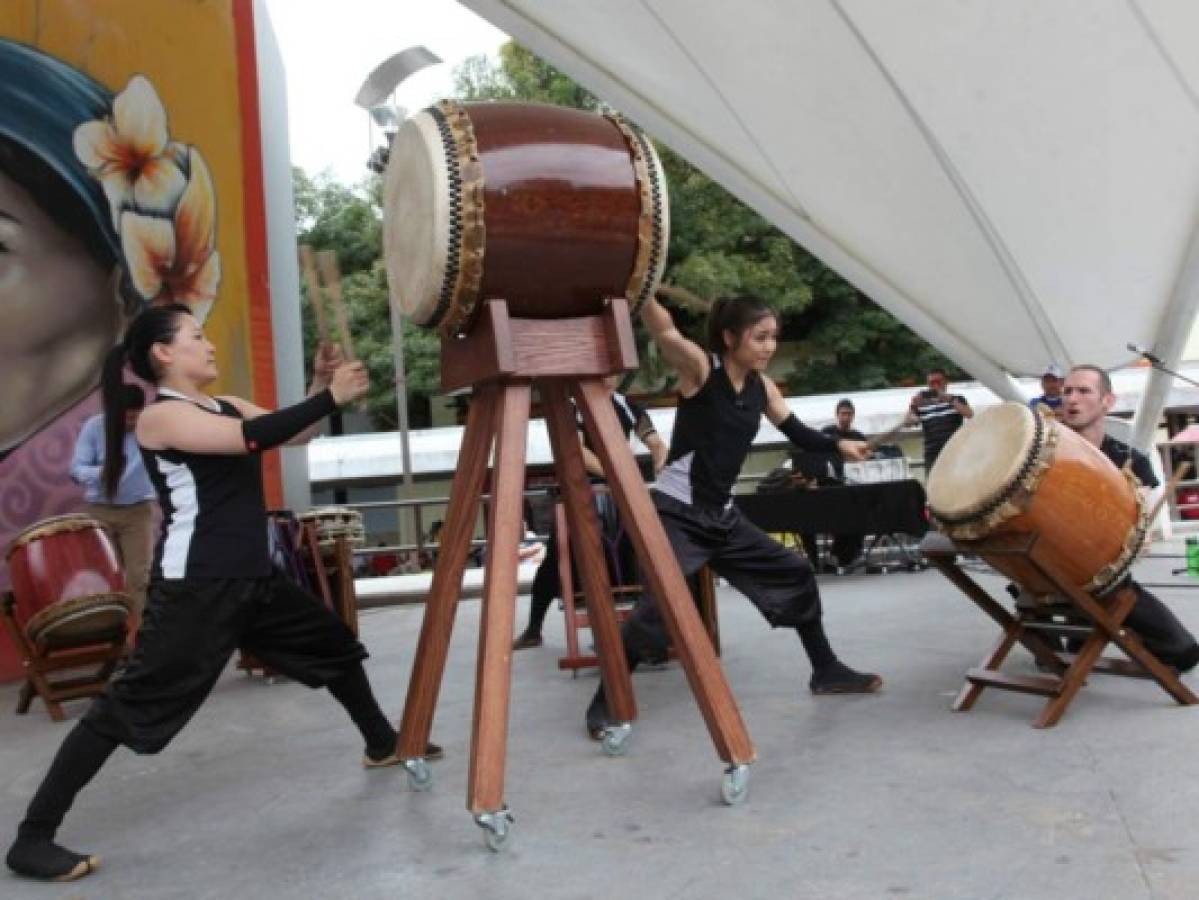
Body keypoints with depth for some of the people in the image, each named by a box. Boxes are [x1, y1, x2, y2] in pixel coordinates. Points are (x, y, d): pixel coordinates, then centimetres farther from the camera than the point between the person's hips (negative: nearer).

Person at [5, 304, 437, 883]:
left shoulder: (227, 406, 13)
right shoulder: (161, 416, -13)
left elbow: (298, 435, 13)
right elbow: (252, 439, -27)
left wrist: (322, 384, -2)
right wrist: (330, 397, -23)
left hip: (253, 580, 9)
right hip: (194, 589, -9)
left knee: (335, 644, 19)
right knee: (127, 706, -6)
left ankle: (382, 745, 40)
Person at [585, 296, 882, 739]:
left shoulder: (762, 386, 8)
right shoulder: (699, 367, -12)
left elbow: (797, 433, 15)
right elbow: (663, 329, -29)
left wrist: (839, 444, -2)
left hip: (722, 515, 8)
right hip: (674, 511, -7)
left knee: (796, 574, 11)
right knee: (660, 603, -22)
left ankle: (827, 671, 28)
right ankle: (605, 702, -7)